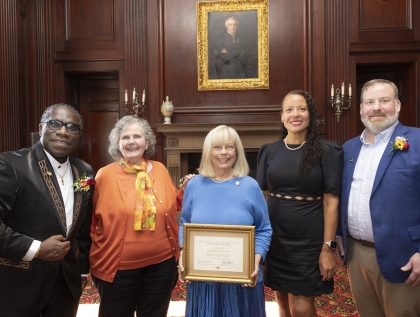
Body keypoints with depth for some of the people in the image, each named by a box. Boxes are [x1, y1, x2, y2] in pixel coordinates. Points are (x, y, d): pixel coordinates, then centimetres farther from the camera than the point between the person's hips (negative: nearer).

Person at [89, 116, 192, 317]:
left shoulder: (160, 170, 1)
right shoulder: (105, 175, -8)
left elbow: (173, 205, 11)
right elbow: (91, 220, -2)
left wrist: (186, 189, -4)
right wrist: (96, 257, -4)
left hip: (162, 263, 3)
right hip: (118, 267, -2)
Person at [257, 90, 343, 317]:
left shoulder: (326, 151, -5)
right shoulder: (269, 151, 3)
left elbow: (331, 201, -7)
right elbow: (262, 196, 6)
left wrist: (328, 247, -10)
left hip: (309, 241, -3)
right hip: (275, 239, 3)